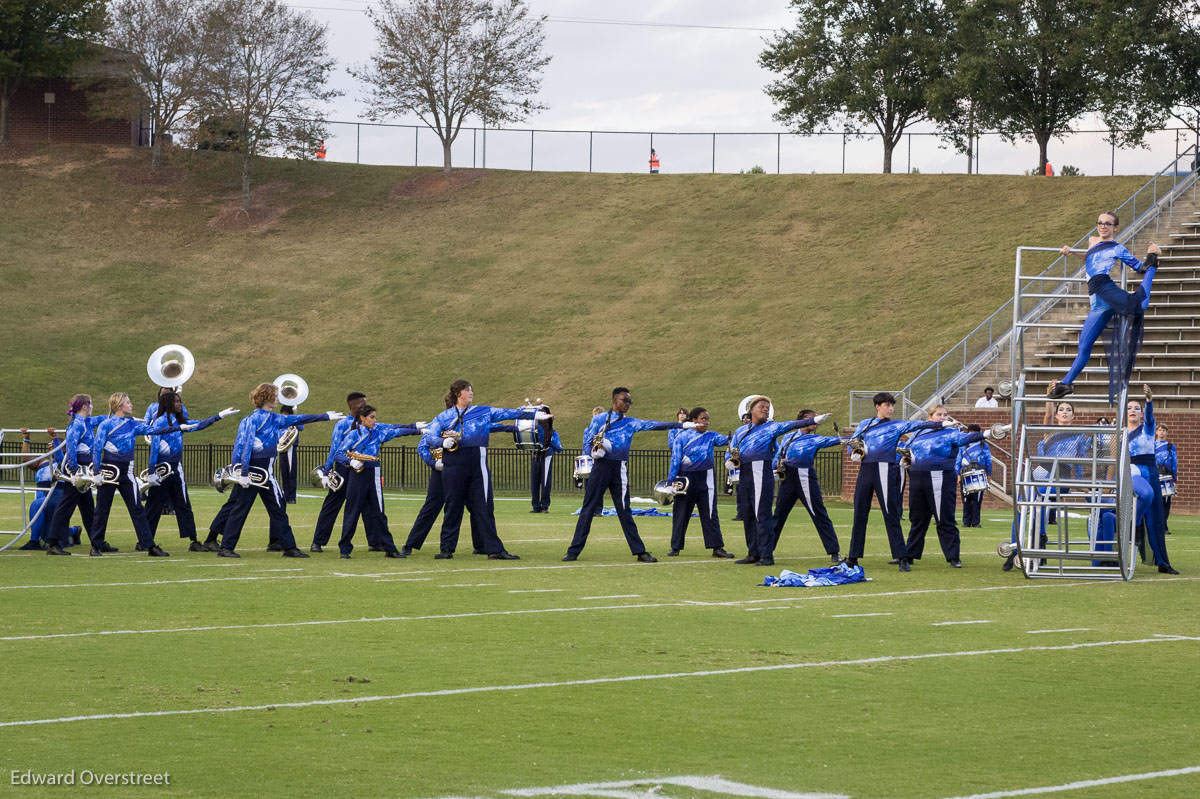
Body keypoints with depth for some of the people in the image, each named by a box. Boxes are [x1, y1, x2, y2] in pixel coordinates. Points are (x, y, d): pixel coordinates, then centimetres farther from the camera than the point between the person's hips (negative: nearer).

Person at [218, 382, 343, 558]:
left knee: (278, 509, 7)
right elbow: (247, 446, -18)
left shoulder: (275, 419, 13)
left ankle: (289, 547, 10)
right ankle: (226, 548, -2)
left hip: (266, 473, 8)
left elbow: (297, 419, 24)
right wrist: (244, 473, -24)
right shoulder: (254, 419, -12)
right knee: (240, 508, -5)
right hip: (251, 470, -8)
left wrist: (325, 417, 27)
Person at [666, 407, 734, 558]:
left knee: (710, 514, 0)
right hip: (686, 479, -1)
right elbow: (675, 459, -1)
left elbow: (726, 440, -11)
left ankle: (717, 547, 0)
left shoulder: (711, 436, 6)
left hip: (705, 479, 1)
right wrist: (671, 480, -6)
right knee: (680, 513, 6)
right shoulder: (682, 436, 0)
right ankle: (675, 547, 14)